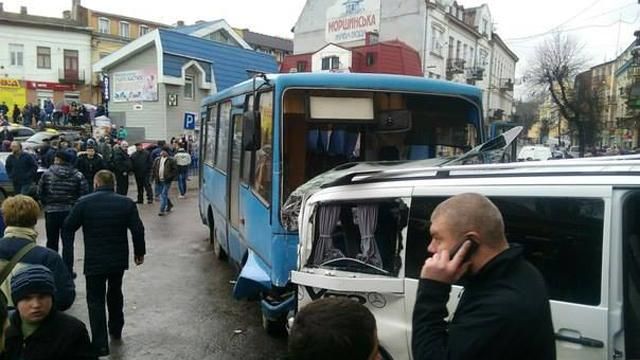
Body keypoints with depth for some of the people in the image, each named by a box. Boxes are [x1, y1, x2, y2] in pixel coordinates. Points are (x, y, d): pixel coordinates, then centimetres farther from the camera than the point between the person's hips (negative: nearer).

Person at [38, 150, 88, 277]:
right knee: (68, 243, 4)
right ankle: (68, 271, 5)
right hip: (70, 212, -1)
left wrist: (47, 204, 13)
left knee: (52, 242, 15)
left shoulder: (47, 174, -5)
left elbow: (40, 192, -3)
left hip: (51, 211, 1)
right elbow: (84, 193, -9)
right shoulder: (78, 175, -6)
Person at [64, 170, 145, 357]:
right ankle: (116, 330, 38)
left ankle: (100, 344, 1)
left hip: (94, 261, -3)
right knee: (115, 294, 23)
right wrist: (139, 252, 7)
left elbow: (68, 227, -2)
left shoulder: (84, 202, -10)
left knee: (96, 300, 4)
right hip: (119, 259, 3)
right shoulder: (126, 203, -5)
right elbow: (138, 230, -6)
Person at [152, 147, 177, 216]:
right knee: (163, 194, 16)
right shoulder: (157, 160, 11)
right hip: (160, 181, 6)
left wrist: (170, 177, -14)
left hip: (166, 181, -6)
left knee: (163, 194, -10)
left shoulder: (171, 160, -4)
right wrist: (155, 177, 7)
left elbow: (175, 170, -6)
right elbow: (154, 169, 16)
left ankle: (162, 210, -6)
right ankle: (169, 204, 38)